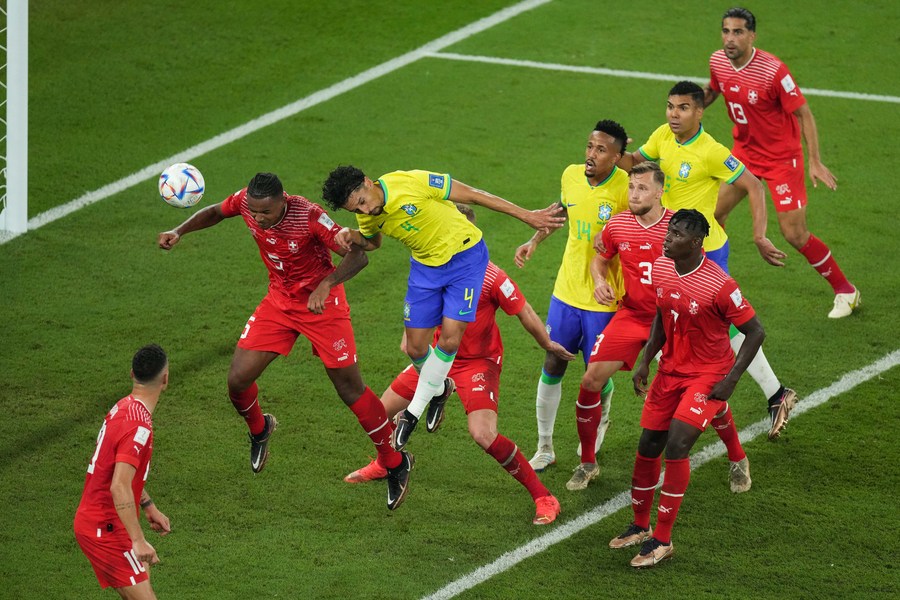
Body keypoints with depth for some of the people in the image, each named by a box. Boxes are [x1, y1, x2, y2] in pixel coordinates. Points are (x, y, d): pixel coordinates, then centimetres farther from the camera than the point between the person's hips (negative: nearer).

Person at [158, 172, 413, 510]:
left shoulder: (308, 216, -30)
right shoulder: (246, 202, -15)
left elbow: (357, 256, -30)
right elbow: (215, 212, 7)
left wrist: (326, 284, -47)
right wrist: (178, 232, -9)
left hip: (321, 305, -5)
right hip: (279, 302, 5)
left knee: (350, 390, -1)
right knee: (237, 380, -5)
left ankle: (395, 463, 17)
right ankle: (259, 429, 31)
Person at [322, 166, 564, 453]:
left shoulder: (412, 182, -28)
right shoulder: (368, 218, -9)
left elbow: (472, 195, -20)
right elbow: (372, 242, 16)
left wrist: (526, 215, -16)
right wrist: (353, 236, -10)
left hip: (465, 255, -5)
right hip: (426, 266, 5)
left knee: (449, 339, -13)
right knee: (416, 348, 2)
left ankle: (413, 413, 1)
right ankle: (437, 389, 34)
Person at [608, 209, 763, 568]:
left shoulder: (719, 286, -25)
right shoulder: (660, 269, -5)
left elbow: (755, 332, -16)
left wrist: (730, 381, -19)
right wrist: (645, 362, 9)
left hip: (708, 376, -7)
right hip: (670, 370, 7)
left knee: (676, 446, -18)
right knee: (648, 446, 8)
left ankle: (662, 540, -7)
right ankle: (640, 527, 30)